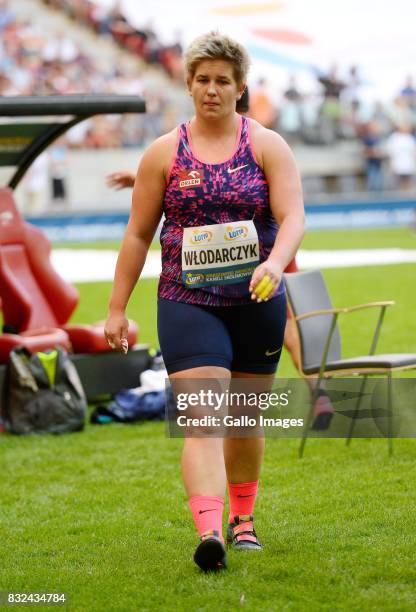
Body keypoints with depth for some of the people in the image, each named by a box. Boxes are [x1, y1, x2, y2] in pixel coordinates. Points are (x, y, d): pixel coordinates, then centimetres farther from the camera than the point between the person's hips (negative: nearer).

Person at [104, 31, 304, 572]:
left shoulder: (268, 146, 2)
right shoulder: (165, 153, 4)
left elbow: (293, 217, -10)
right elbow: (138, 234, 7)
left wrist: (275, 263, -30)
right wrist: (117, 308, 6)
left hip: (258, 304, 1)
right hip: (187, 302, -1)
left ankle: (243, 518, 35)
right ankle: (210, 533, -28)